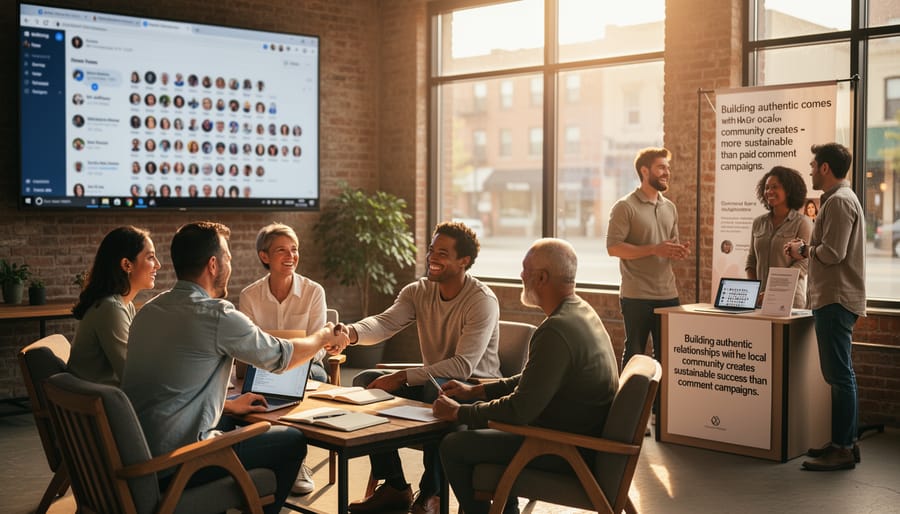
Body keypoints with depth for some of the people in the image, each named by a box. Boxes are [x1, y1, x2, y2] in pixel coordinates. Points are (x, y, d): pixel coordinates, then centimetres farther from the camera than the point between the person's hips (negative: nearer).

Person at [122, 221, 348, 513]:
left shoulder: (149, 311, 7)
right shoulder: (216, 315, -17)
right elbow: (282, 357, -3)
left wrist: (229, 405, 20)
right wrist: (325, 336, 15)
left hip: (136, 453, 9)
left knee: (232, 421, 29)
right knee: (292, 441, 7)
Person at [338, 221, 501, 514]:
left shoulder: (482, 301, -19)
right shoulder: (418, 291, 1)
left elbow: (463, 367, -27)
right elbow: (385, 323, -17)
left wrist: (402, 378, -30)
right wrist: (351, 333, -40)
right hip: (432, 382, 7)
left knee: (436, 390, -38)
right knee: (366, 381, -10)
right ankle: (394, 487, -4)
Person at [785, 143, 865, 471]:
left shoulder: (839, 201, -14)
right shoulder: (841, 198, 20)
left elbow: (833, 253, -21)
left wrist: (804, 250, -4)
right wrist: (807, 249, 10)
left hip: (836, 300, -11)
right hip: (836, 299, 11)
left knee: (839, 374, -8)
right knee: (840, 374, 14)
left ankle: (841, 450, -5)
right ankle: (846, 442, 21)